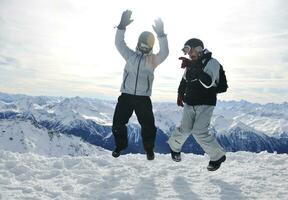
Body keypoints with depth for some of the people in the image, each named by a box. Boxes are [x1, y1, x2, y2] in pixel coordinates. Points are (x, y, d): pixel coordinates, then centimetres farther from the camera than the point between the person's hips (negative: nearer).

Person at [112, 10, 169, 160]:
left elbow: (164, 53, -15)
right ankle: (120, 146, 29)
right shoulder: (130, 55, 8)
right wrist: (122, 25, -15)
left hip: (143, 98, -1)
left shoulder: (153, 60, 3)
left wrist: (161, 34, -26)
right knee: (118, 123, 4)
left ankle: (149, 149, 24)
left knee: (148, 126, -1)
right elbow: (119, 43, -1)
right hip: (126, 95, 2)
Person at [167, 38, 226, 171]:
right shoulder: (191, 63, 8)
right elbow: (184, 80, 26)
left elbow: (208, 83, -27)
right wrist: (180, 94, 23)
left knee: (200, 132, -14)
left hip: (205, 104, -4)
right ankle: (174, 146, 24)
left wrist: (193, 67, -32)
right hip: (190, 103, 5)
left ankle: (218, 156, 6)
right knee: (185, 129, -6)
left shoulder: (212, 63, -10)